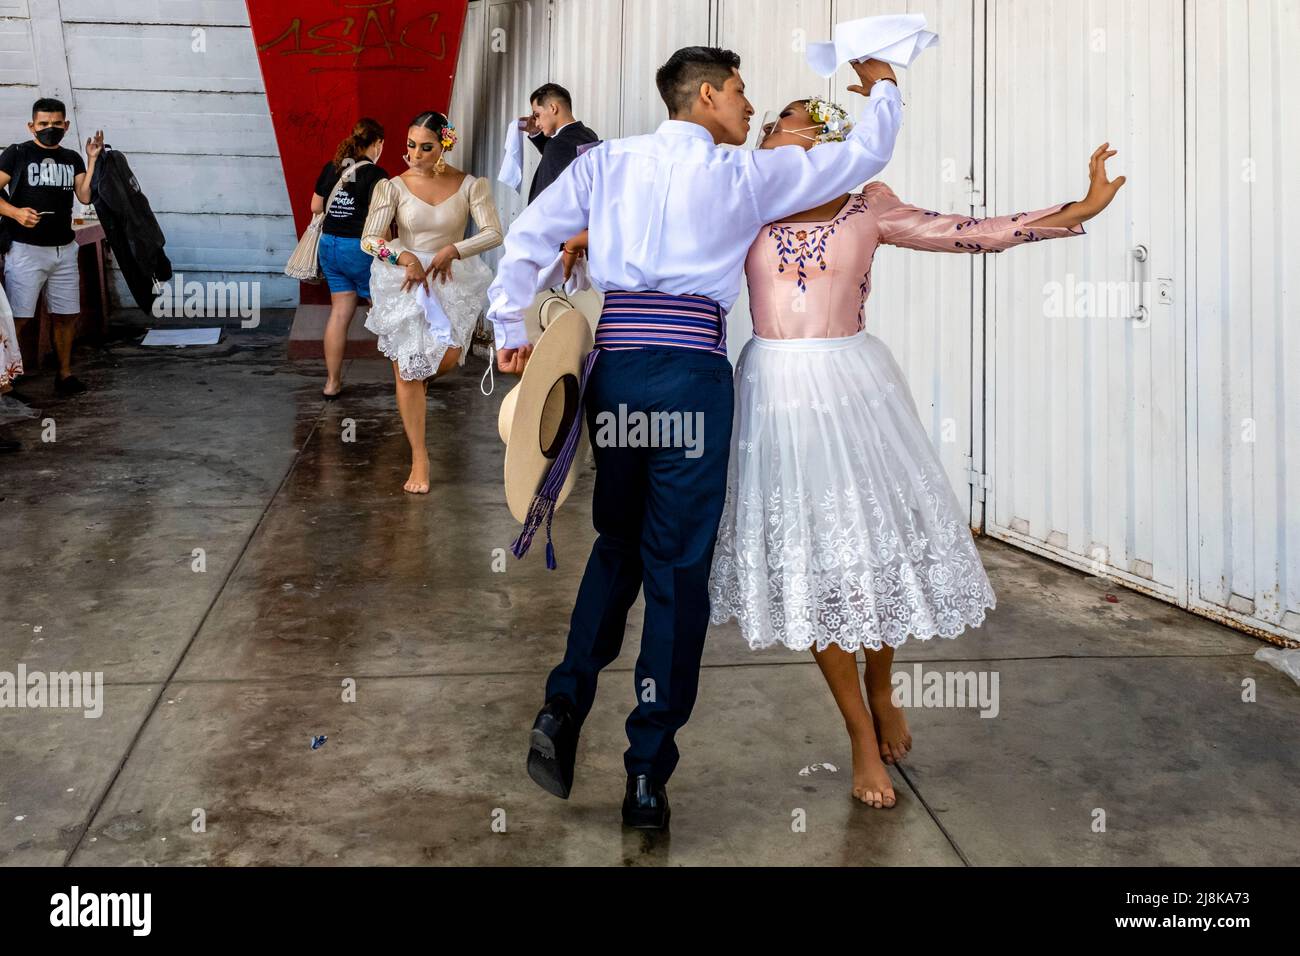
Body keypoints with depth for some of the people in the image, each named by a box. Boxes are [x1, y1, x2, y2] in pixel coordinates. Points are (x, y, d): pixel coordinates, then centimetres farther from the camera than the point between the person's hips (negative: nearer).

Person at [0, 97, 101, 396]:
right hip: (26, 250, -5)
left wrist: (93, 159, -7)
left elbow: (85, 196, -2)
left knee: (66, 315, 11)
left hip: (64, 250, 5)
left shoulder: (72, 158, 11)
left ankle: (64, 373, 23)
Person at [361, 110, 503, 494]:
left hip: (452, 280, 0)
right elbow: (369, 239, -8)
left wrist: (452, 250, -22)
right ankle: (419, 458, 13)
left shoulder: (471, 185, -3)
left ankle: (425, 371, 21)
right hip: (404, 282, 0)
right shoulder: (392, 187, -4)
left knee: (448, 357, -20)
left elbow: (494, 233, -10)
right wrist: (405, 258, -25)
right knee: (407, 372, 0)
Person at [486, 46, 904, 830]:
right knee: (678, 567, 2)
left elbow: (528, 237, 5)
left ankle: (565, 707, 9)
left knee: (618, 544, 21)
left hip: (613, 364, 4)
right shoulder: (745, 175, 6)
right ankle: (649, 775, 8)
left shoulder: (606, 161, 13)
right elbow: (865, 153, 15)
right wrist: (882, 87, 33)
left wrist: (513, 332, 11)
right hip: (692, 369, -3)